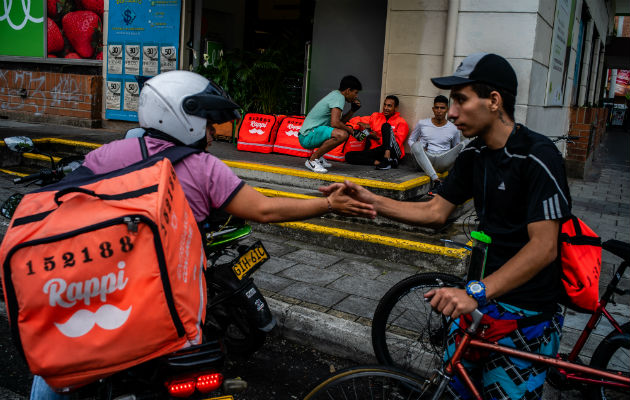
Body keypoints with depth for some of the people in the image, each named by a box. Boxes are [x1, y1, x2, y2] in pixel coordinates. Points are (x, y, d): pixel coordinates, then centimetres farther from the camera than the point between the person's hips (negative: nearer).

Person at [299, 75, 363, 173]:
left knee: (344, 130, 22)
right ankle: (312, 160, -15)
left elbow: (340, 121, 24)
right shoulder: (339, 97, -13)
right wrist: (350, 130, -7)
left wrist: (353, 110, 12)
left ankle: (318, 157, 15)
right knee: (342, 134, -30)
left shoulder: (335, 94, 17)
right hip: (307, 136, -10)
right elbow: (335, 123, -24)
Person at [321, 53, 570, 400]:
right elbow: (435, 211, 4)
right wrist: (369, 200, -8)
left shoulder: (538, 156, -21)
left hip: (528, 312, -7)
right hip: (482, 294, 7)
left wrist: (476, 292, -37)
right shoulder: (473, 154, 3)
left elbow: (543, 247, -27)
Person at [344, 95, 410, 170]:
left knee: (386, 125, -24)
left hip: (393, 153, -4)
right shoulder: (376, 116, 21)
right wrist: (366, 126, -3)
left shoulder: (401, 122, 7)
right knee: (349, 156, -18)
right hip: (376, 152, 4)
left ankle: (387, 159, -42)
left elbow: (397, 143, -3)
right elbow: (357, 120, 18)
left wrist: (377, 138, -10)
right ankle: (377, 162, -33)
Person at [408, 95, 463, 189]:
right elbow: (410, 140, 19)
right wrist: (417, 150, -4)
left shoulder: (453, 129, 11)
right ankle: (435, 179, -47)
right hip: (424, 162, 0)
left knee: (462, 145, -22)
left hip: (442, 163, 1)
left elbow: (455, 151, 21)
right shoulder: (422, 124, 10)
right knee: (417, 145, -33)